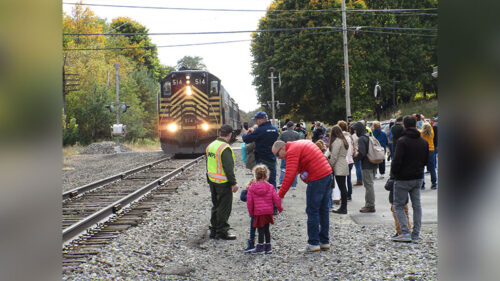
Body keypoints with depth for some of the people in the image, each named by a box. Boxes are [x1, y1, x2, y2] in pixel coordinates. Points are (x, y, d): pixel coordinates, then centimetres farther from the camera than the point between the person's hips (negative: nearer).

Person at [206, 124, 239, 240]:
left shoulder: (210, 146, 9)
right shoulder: (225, 148, -19)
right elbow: (228, 168, -21)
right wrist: (234, 183, -15)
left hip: (212, 181, 9)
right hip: (223, 183, -8)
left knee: (216, 206, 17)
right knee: (224, 207, 0)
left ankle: (214, 230, 22)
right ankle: (222, 232, 3)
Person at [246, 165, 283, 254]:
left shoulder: (251, 188, -6)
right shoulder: (270, 187, -1)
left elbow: (249, 202, -3)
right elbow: (276, 198, -2)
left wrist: (251, 212, 10)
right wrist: (280, 207, 15)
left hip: (258, 213, -3)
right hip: (268, 212, 3)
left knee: (260, 230, 3)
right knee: (266, 229, 16)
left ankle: (260, 246, 7)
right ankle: (268, 246, 21)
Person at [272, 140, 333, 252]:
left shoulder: (292, 152, -11)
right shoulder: (301, 143, 18)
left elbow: (290, 176, -20)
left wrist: (280, 196, -19)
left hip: (317, 179, -9)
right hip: (328, 174, 9)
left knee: (312, 211, -1)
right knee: (323, 210, 14)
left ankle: (313, 243, 2)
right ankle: (324, 242, 21)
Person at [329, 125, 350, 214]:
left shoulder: (337, 141, -14)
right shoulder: (343, 140, 14)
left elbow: (334, 156, -16)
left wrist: (330, 166, -5)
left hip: (339, 168, -9)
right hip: (344, 167, 9)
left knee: (342, 187, -7)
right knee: (343, 187, 11)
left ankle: (343, 208, -5)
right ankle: (344, 207, 14)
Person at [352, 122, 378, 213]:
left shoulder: (361, 139, -15)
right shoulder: (369, 137, 13)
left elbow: (362, 153, -22)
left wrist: (355, 157, -4)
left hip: (366, 166, -9)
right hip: (373, 165, 9)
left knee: (368, 185, -3)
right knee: (369, 185, 15)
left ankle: (370, 206, 0)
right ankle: (370, 204, 21)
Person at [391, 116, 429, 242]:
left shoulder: (402, 141, -16)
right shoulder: (424, 142, 6)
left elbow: (397, 160, -19)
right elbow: (426, 160, 13)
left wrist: (394, 172, -3)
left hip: (403, 178, -6)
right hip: (418, 177, 6)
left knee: (399, 206, 3)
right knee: (416, 205, 12)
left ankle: (405, 233, -8)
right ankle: (415, 235, 13)